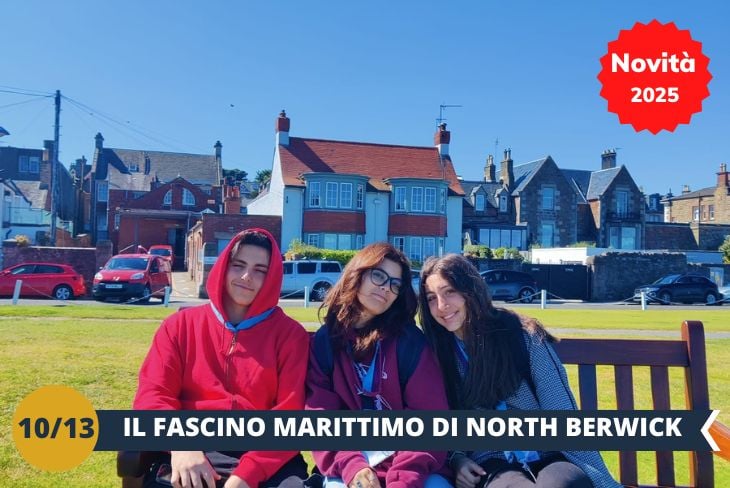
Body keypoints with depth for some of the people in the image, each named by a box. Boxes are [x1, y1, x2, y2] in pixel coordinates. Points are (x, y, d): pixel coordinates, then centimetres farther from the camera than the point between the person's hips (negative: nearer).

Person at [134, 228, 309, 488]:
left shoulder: (289, 333, 6)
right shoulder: (181, 325, 12)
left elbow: (291, 415, -1)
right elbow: (152, 394, 3)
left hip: (263, 459, 0)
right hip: (193, 454, 0)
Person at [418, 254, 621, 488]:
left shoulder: (521, 334, -5)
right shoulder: (436, 351, 2)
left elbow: (562, 415, -7)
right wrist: (456, 458, -9)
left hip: (546, 455, 0)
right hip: (491, 463, 0)